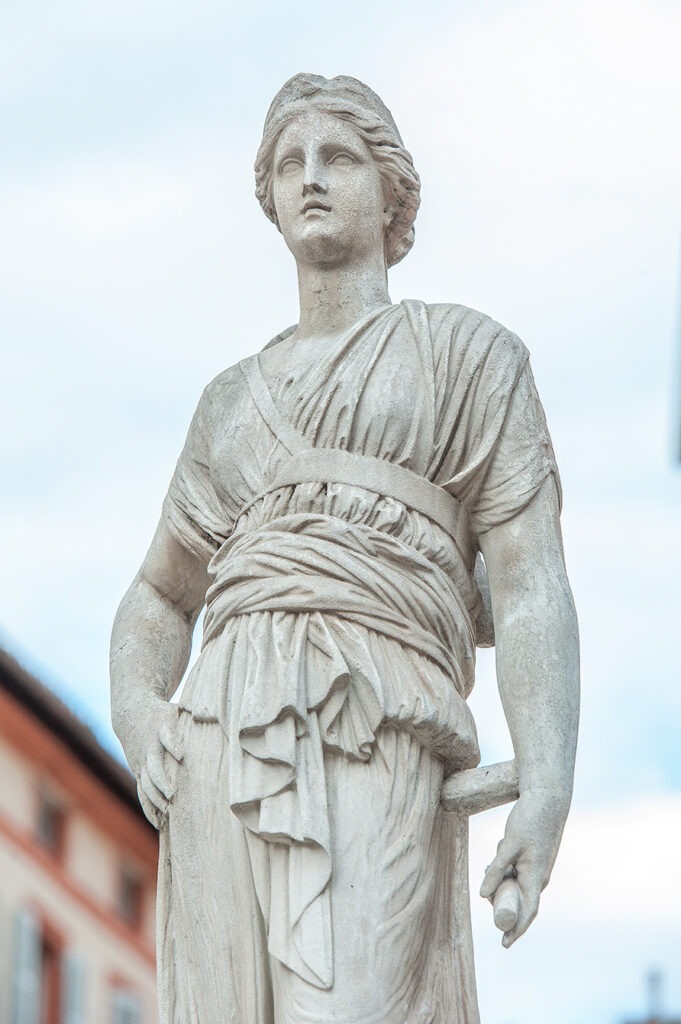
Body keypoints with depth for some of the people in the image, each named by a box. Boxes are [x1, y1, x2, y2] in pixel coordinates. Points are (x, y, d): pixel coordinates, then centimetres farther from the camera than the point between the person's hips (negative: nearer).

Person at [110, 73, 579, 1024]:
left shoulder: (469, 354, 14)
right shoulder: (233, 400, 28)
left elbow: (530, 581, 3)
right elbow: (158, 600, 32)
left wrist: (546, 789, -12)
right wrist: (138, 723, 7)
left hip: (374, 741, -5)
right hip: (226, 754, 5)